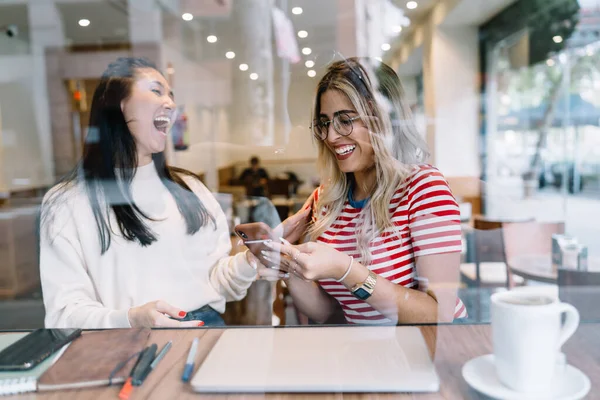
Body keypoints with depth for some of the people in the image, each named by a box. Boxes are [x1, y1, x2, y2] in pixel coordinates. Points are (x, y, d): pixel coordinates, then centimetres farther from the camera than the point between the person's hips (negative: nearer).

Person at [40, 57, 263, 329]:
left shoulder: (190, 188, 12)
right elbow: (65, 311, -7)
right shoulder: (67, 202, -1)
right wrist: (131, 321, -23)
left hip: (208, 325, 2)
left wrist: (248, 264, -7)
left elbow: (215, 282, 12)